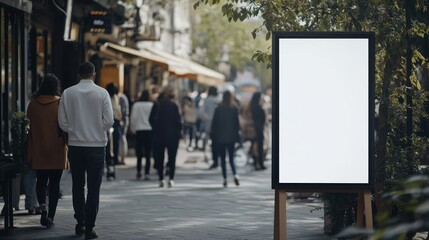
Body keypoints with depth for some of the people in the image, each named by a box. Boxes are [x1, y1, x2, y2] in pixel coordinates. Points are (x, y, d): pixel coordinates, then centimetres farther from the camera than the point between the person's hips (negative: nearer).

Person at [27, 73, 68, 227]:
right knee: (54, 183, 6)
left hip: (38, 151, 2)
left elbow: (29, 128, 5)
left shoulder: (33, 104, -1)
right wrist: (67, 145, 5)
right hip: (57, 151, -1)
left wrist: (29, 153, 15)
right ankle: (50, 216, 4)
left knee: (41, 181, 13)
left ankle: (42, 206, -11)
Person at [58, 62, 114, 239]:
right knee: (94, 188, 2)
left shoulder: (68, 93, -2)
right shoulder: (102, 93, -7)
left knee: (77, 186, 16)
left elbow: (62, 122, -2)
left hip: (75, 145, 2)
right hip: (97, 145, -2)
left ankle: (80, 224, 20)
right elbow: (109, 121, -9)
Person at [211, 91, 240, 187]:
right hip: (231, 137, 1)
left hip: (220, 137, -1)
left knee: (223, 159, 5)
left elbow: (214, 123, -3)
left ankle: (225, 179, 1)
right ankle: (235, 175, -13)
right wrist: (237, 136, 7)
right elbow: (237, 124, -1)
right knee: (231, 158, 10)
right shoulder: (234, 109, -4)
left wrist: (213, 136, 5)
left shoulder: (218, 109, -6)